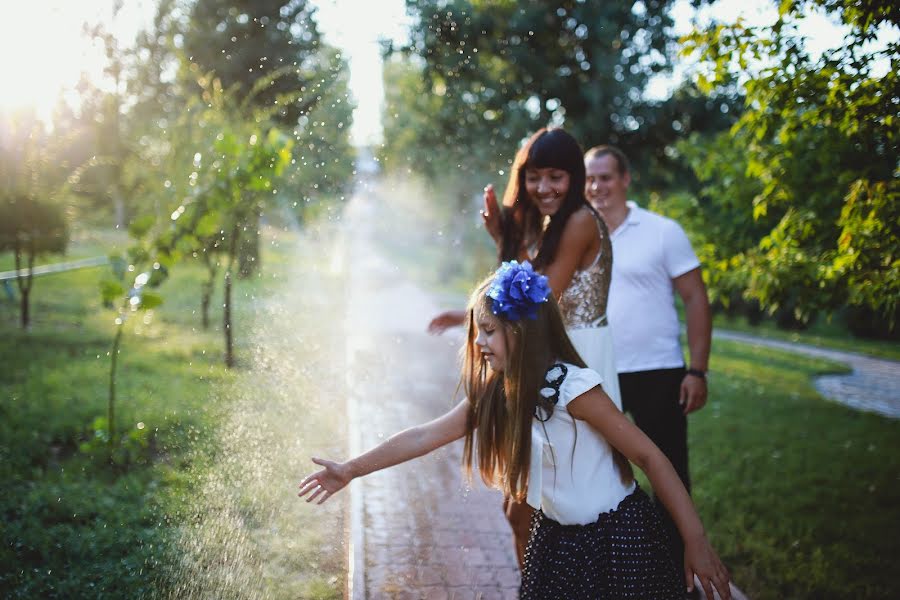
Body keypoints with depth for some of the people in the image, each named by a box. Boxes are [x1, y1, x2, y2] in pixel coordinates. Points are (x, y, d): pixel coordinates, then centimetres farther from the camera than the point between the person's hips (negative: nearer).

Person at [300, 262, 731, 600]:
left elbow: (649, 456, -20)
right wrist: (350, 470, 4)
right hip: (557, 535, 6)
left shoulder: (572, 387, -23)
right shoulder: (493, 393, -3)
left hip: (615, 536, -6)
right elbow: (423, 437, 2)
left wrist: (696, 542, -21)